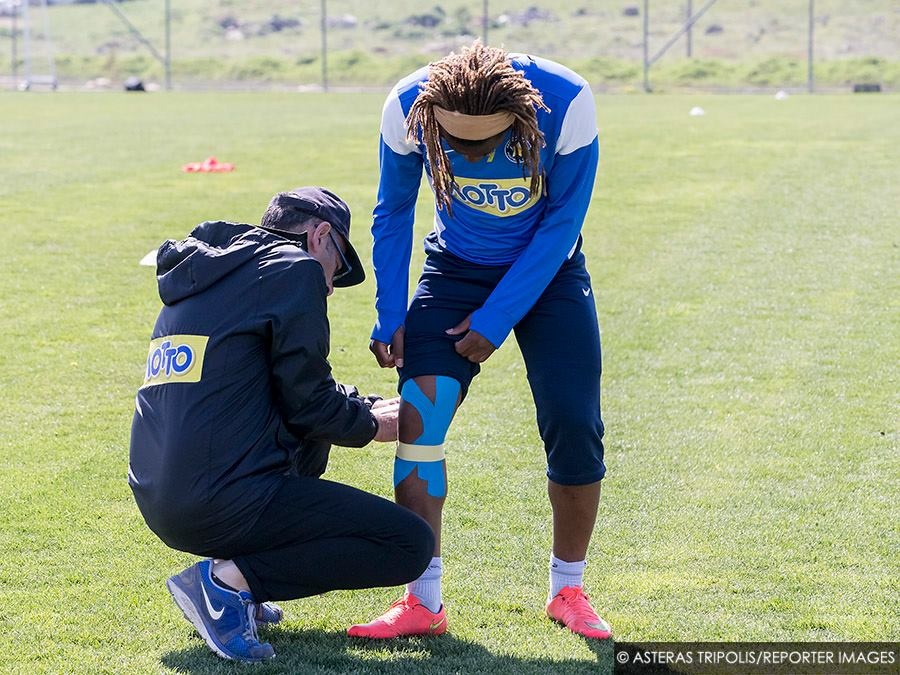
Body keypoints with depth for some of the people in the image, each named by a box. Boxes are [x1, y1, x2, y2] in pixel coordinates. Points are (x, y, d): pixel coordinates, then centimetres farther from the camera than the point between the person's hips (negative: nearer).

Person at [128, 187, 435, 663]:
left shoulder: (199, 276, 22)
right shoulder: (294, 270, -3)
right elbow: (309, 403, -6)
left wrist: (369, 408, 29)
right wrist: (372, 426, 13)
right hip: (222, 500, -9)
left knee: (311, 435, 32)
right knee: (410, 545, -3)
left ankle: (236, 578, 17)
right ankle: (227, 578, -9)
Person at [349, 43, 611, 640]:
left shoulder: (566, 103, -30)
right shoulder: (408, 107, -25)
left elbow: (561, 224, -18)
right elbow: (393, 215, -6)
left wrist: (496, 320, -18)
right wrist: (391, 317, -9)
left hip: (546, 271, -1)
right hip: (455, 269, 1)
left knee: (574, 426, -12)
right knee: (419, 416, -15)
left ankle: (568, 591, 9)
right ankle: (423, 602, -6)